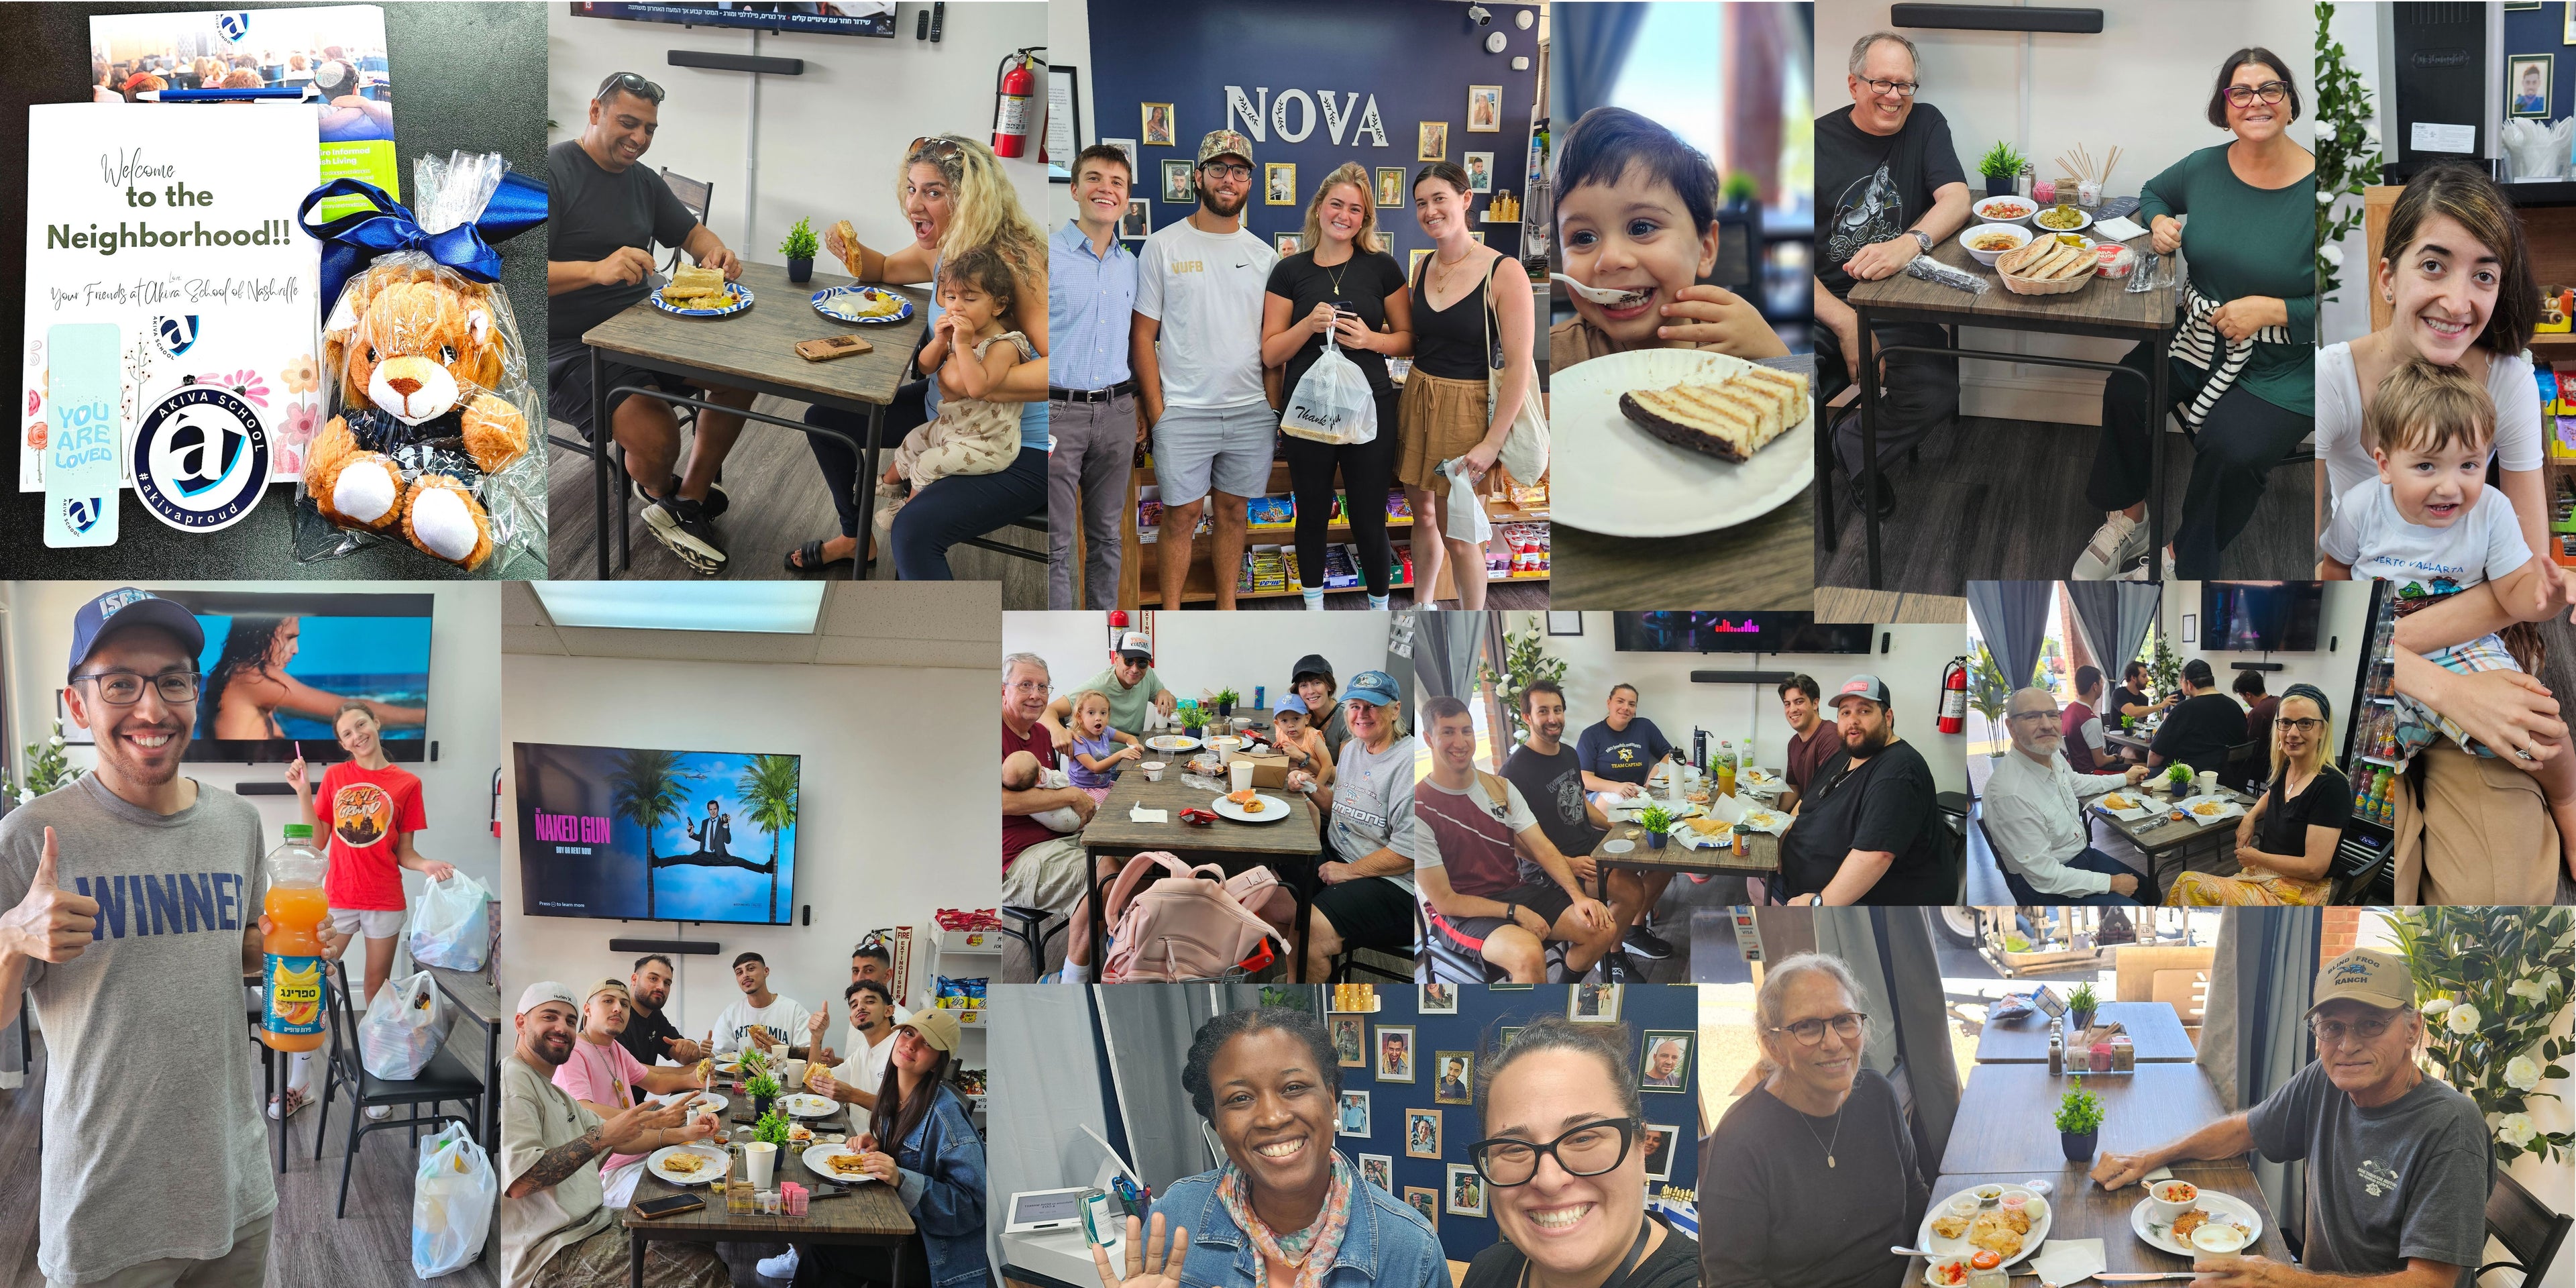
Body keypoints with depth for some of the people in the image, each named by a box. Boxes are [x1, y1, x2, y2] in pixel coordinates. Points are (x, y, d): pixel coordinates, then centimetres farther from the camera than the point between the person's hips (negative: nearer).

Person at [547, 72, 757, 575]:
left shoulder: (643, 180, 12)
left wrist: (716, 252, -4)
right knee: (656, 435, -29)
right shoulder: (554, 171, -14)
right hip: (569, 349, -8)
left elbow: (693, 233, 21)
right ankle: (658, 492, 10)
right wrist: (597, 270, -37)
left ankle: (688, 501, 6)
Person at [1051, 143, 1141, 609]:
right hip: (1058, 410, -5)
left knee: (1107, 536, 12)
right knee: (1056, 543, -2)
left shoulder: (1131, 264, 12)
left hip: (1115, 412, 5)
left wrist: (1139, 408, 14)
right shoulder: (1047, 254, -5)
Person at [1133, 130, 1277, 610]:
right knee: (1181, 516, 1)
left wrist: (1277, 406, 3)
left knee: (1233, 510, 11)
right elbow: (1143, 334, -1)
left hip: (1252, 413, 3)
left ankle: (1227, 607, 23)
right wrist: (1156, 410, -7)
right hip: (1183, 411, -3)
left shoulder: (1263, 255, 9)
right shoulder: (1163, 247, -1)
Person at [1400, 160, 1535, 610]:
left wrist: (1493, 442, -20)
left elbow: (1520, 366, -17)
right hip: (1417, 403, 6)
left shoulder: (1503, 273, -15)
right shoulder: (1423, 267, 5)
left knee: (1457, 534, 3)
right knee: (1423, 517, 16)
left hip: (1466, 410, -6)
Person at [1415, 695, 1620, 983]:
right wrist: (1515, 913, -19)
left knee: (1602, 928, -10)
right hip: (1459, 913, -7)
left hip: (1515, 890, 7)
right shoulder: (1419, 808, -17)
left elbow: (1543, 849, 2)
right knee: (1529, 953, -36)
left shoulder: (1501, 788, 4)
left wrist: (1579, 896, -15)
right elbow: (1444, 900, -15)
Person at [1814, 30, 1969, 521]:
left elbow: (1956, 200, -6)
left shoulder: (1925, 124, 9)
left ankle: (1850, 449, 3)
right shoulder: (1819, 141, -1)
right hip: (1824, 307, -3)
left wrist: (1911, 242, -31)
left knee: (1937, 392, -27)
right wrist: (1846, 324, -22)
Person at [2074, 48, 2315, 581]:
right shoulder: (2204, 168, 0)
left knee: (2231, 448, -28)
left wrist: (2273, 310, -20)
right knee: (2125, 393, -23)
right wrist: (2158, 222, 3)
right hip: (2197, 336, 4)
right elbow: (2152, 193, 25)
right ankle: (2127, 518, 2)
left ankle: (2182, 558, 0)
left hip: (2282, 369, -4)